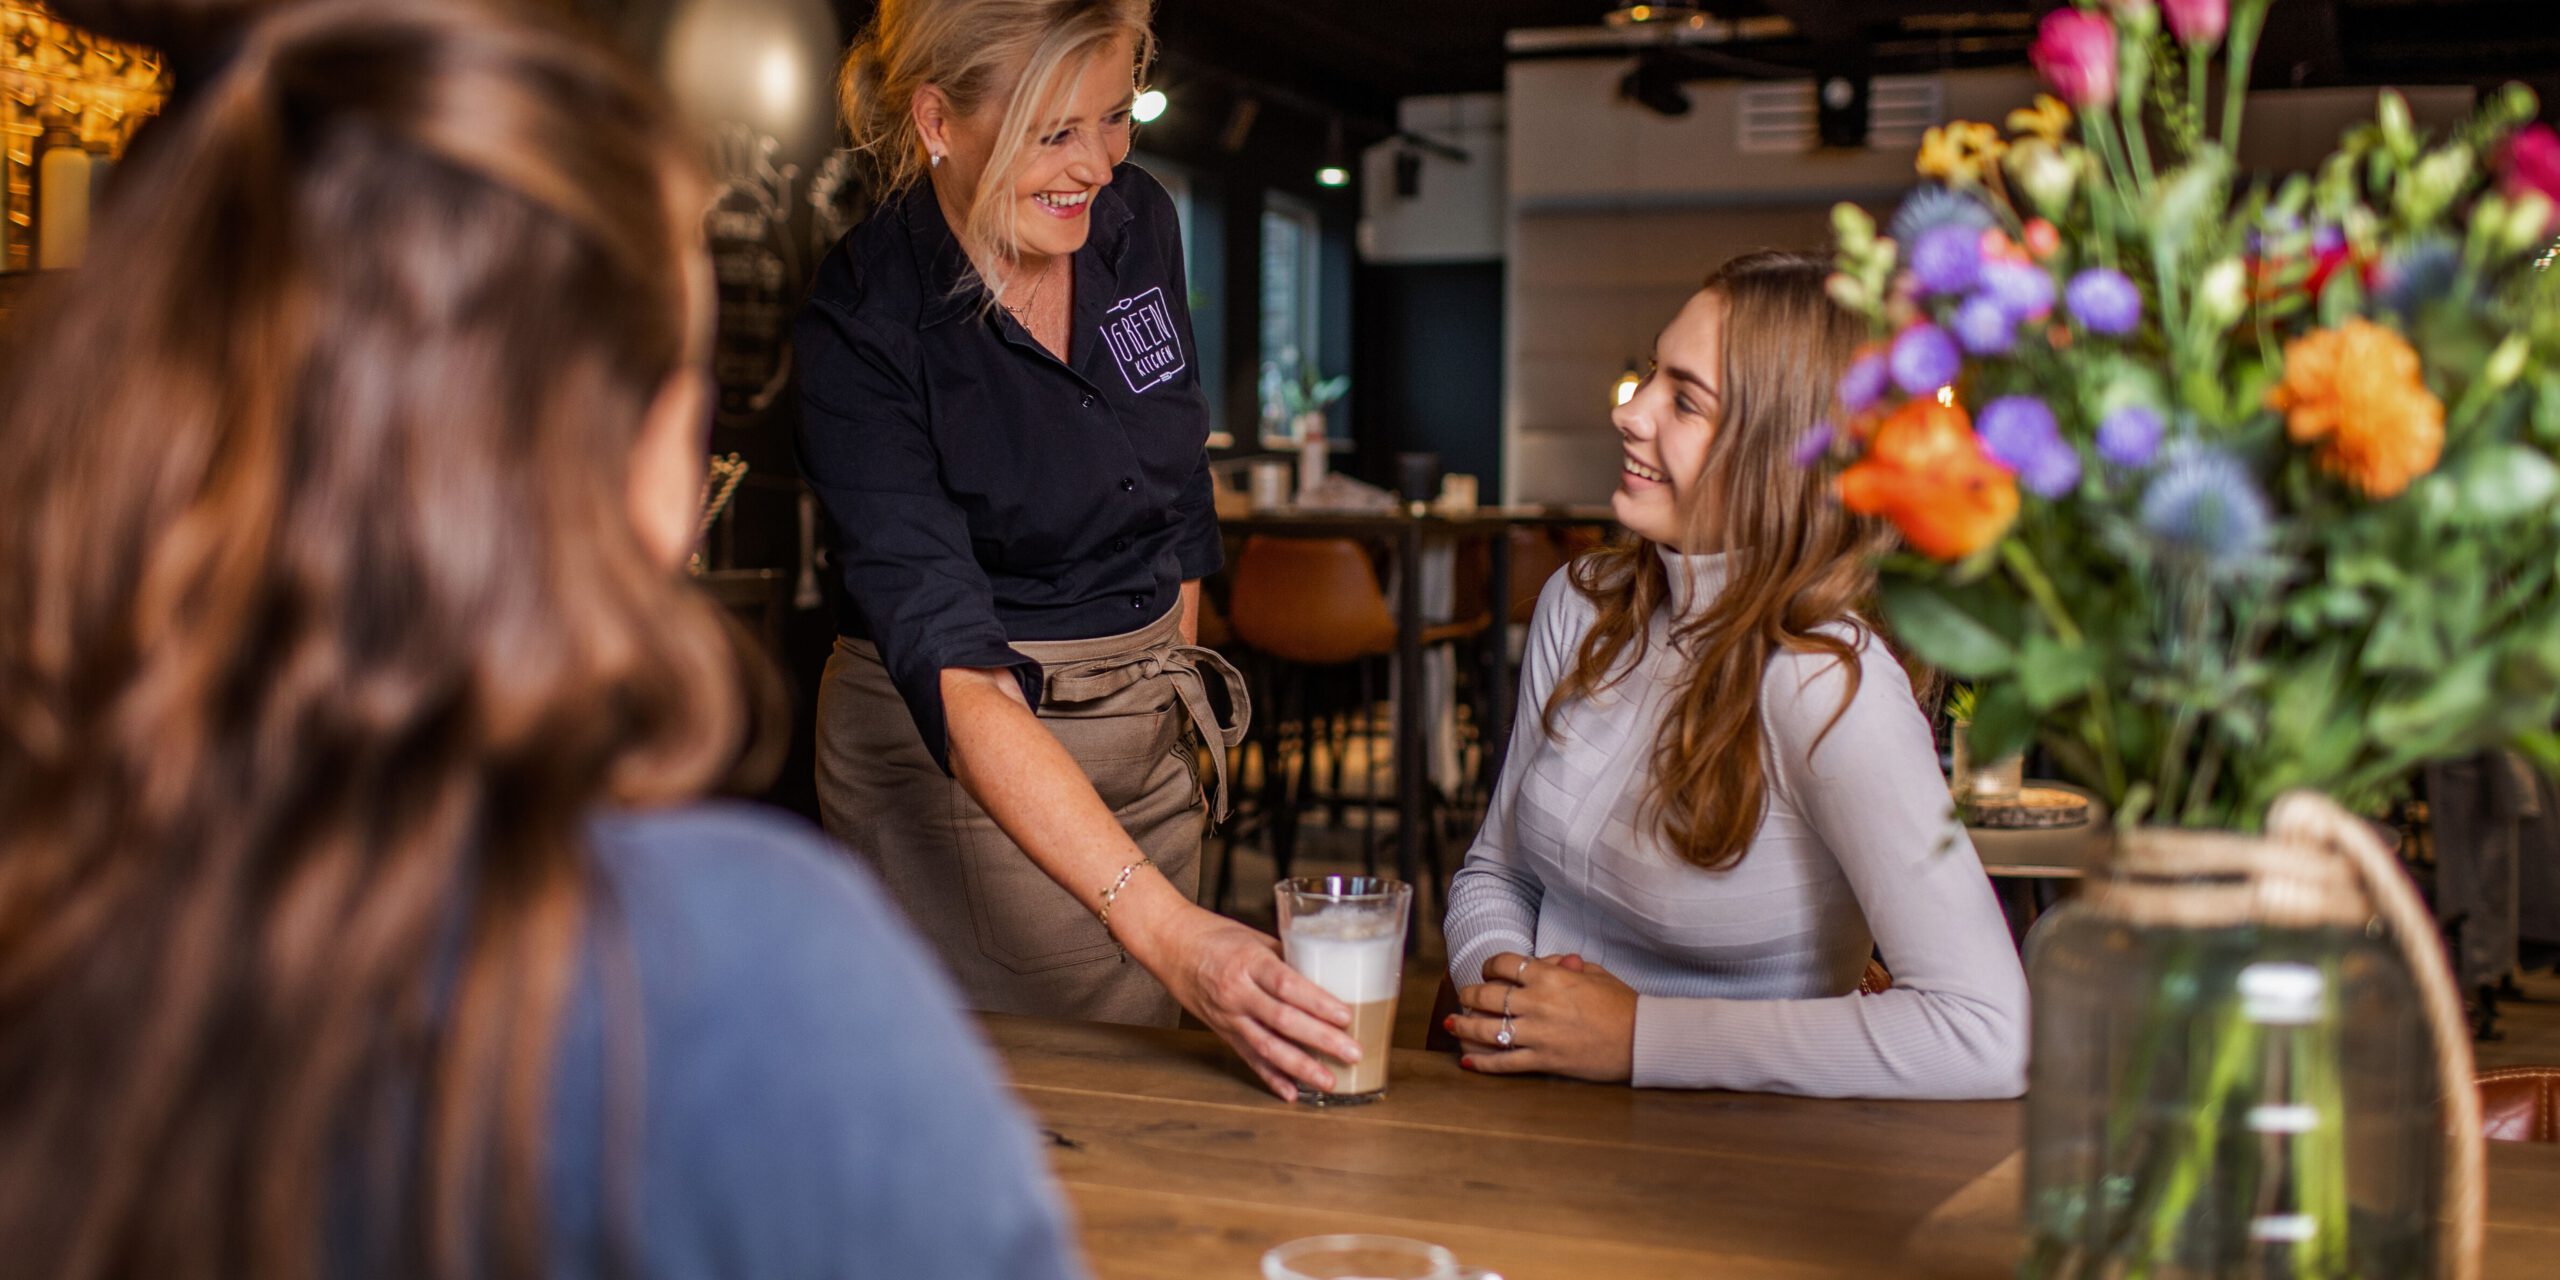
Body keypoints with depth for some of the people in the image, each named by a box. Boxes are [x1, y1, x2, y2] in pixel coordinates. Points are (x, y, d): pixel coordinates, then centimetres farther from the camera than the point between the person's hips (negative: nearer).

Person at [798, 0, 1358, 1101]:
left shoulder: (1138, 222, -4)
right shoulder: (864, 326, -22)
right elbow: (952, 668, -32)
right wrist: (1163, 926, -42)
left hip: (1144, 747, 6)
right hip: (958, 763, -5)